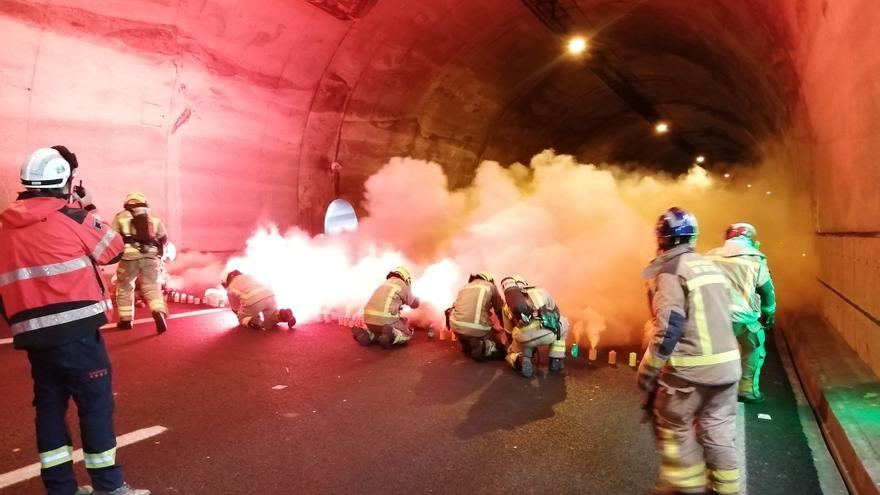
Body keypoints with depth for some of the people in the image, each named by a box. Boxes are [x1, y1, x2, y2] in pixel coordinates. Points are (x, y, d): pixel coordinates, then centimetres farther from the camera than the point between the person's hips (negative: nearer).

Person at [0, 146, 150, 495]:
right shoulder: (70, 216, -9)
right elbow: (113, 250, 3)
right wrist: (88, 209, 10)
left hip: (34, 334, 7)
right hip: (75, 331, -7)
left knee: (50, 407, 13)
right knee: (96, 404, 2)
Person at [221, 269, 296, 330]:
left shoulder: (230, 289, 22)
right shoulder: (247, 276, 34)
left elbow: (235, 308, 31)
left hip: (252, 301, -5)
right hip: (269, 295, 5)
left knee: (242, 319, 23)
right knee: (269, 322, 25)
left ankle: (251, 321, -10)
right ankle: (282, 314, -5)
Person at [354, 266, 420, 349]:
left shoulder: (385, 284, 28)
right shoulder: (403, 286, 10)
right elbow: (414, 304, 26)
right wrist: (416, 299, 50)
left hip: (370, 319, 6)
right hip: (387, 319, -6)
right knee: (406, 335, 15)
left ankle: (367, 335, 2)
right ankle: (390, 335, -17)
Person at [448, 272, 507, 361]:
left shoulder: (465, 287, 26)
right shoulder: (490, 286, 15)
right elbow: (500, 310, 23)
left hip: (456, 327, 4)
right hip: (477, 329, -4)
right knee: (499, 346, 16)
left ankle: (467, 346, 26)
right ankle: (480, 347, -10)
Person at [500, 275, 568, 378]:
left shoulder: (507, 305, 28)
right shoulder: (540, 291, 26)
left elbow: (509, 332, 35)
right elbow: (556, 312, 38)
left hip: (523, 338, 1)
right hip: (546, 332, -1)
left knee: (512, 354, 34)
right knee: (562, 323, 34)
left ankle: (522, 361, -1)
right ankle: (556, 362, 26)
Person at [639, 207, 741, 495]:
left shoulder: (670, 272, -14)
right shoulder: (711, 266, 11)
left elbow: (668, 328, -20)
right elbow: (720, 316, 17)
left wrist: (648, 369, -13)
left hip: (690, 369, -7)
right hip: (727, 364, 8)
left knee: (674, 426, 9)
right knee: (718, 428, 16)